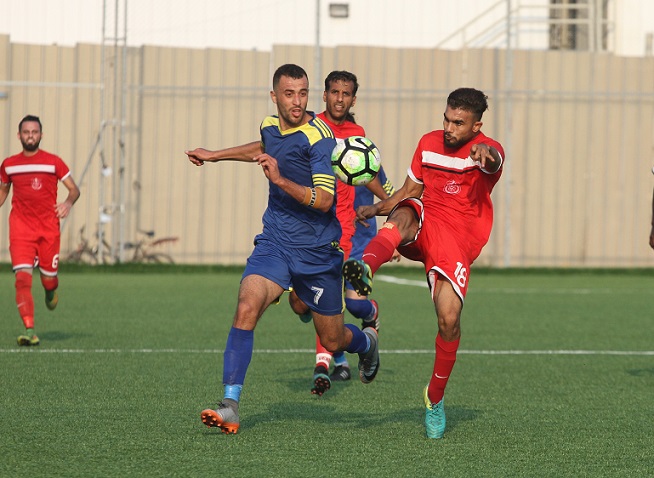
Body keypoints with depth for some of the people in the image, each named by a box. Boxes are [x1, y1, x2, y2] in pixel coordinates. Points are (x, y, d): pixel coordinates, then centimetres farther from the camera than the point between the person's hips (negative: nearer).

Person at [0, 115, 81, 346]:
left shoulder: (53, 162, 1)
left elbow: (74, 189, 3)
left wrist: (68, 203, -18)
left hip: (48, 228, -1)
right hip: (21, 228, 1)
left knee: (48, 279, 5)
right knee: (22, 277, -16)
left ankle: (51, 291, 46)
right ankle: (29, 330, -19)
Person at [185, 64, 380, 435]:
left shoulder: (319, 136, -17)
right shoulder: (270, 125, 4)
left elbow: (324, 200, -25)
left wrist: (281, 180, -36)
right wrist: (215, 155, 36)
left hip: (318, 251, -4)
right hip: (275, 243, 4)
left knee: (333, 341, 10)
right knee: (247, 307, -23)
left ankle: (367, 342, 49)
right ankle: (231, 405, -26)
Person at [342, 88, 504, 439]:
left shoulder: (486, 150, -6)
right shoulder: (429, 143, 10)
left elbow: (491, 159, -32)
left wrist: (485, 155, -58)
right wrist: (376, 209, 3)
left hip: (458, 241, -2)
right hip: (422, 224, 3)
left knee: (449, 317, -17)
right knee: (404, 215, -35)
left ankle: (435, 397, 8)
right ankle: (366, 268, -67)